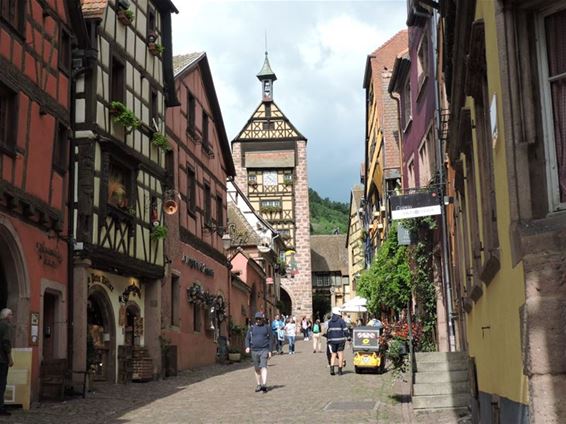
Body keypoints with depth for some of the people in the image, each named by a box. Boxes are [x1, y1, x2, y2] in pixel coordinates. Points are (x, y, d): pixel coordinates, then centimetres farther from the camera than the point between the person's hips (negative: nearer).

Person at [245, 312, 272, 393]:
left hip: (264, 350, -3)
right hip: (254, 351, 3)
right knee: (257, 369, 9)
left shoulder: (267, 327, 5)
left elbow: (270, 340, 6)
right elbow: (247, 338, 11)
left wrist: (270, 351, 0)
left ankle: (264, 385, -22)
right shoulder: (252, 328, 9)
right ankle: (259, 385, 18)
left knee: (263, 367, -14)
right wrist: (247, 347, -7)